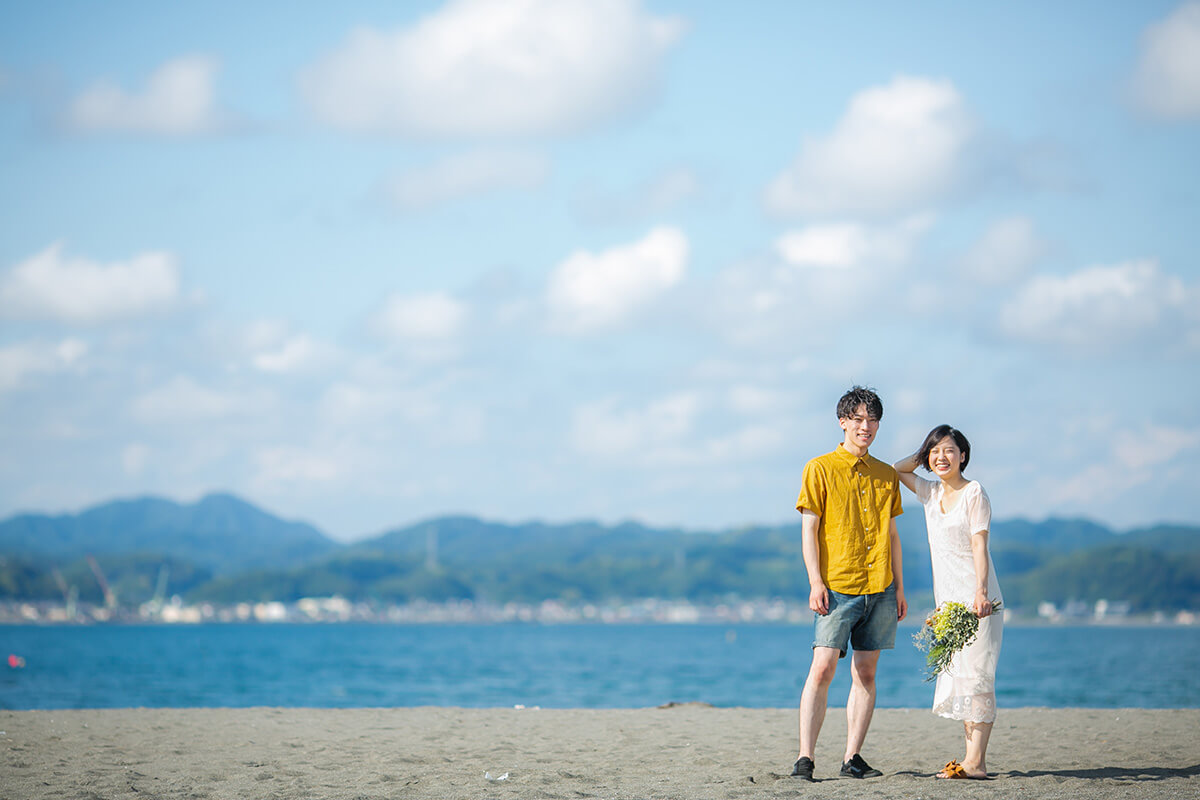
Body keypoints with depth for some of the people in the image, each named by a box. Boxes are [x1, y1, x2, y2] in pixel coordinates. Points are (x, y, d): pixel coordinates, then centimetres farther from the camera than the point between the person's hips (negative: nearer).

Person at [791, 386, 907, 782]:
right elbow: (809, 530, -2)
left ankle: (852, 758, 7)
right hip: (838, 586, -5)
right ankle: (805, 758, -12)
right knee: (822, 668, -12)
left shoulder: (886, 476, 15)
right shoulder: (821, 469, 1)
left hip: (879, 588, 5)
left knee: (866, 673, 4)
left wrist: (899, 587, 13)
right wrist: (816, 582, -12)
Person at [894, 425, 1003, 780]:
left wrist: (980, 593, -22)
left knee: (976, 672, -11)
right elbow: (895, 470, 21)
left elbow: (979, 546, -13)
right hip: (947, 599, 8)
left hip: (976, 598, -7)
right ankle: (973, 758, 9)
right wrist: (923, 455, 12)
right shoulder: (931, 493, 13)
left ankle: (976, 761, -15)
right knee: (957, 674, 6)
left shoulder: (974, 492, -6)